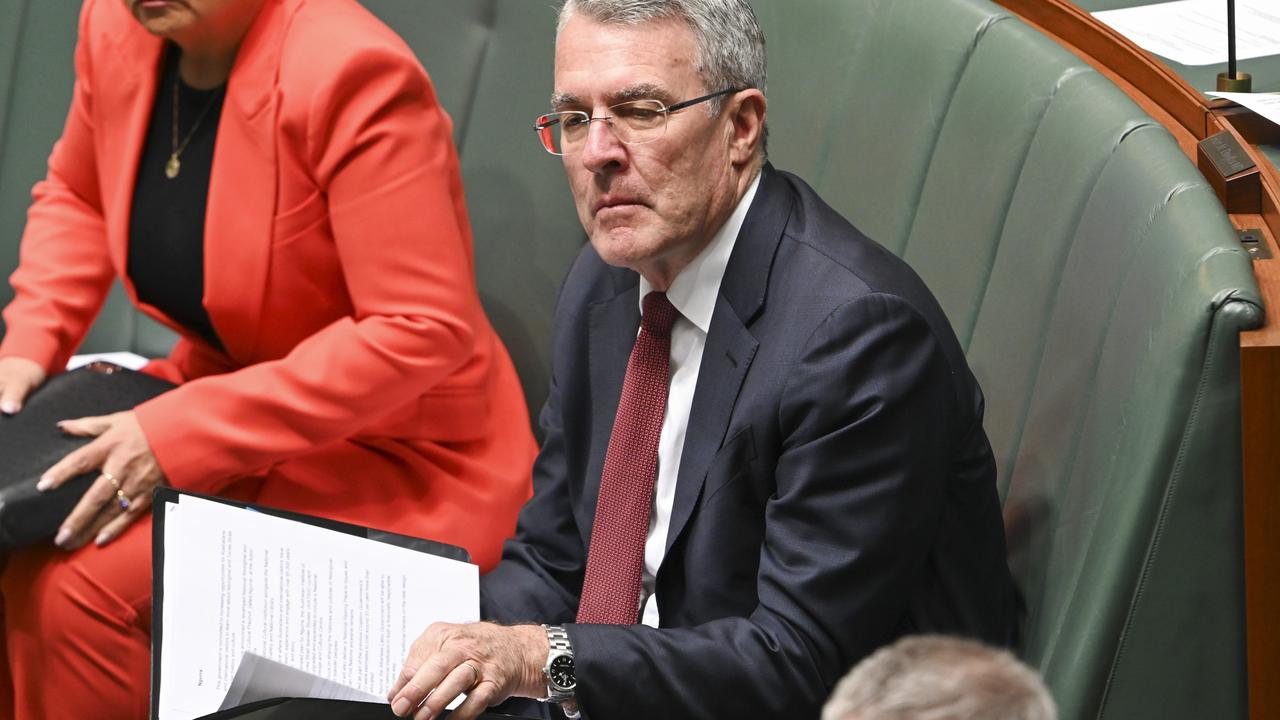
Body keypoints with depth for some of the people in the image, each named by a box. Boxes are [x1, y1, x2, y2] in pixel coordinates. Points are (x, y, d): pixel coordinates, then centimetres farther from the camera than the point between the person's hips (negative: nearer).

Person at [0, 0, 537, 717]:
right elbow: (77, 196, 18)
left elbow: (420, 332, -28)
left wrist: (184, 433, -28)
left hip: (394, 460, -7)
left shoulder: (352, 73, -25)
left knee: (84, 587, -23)